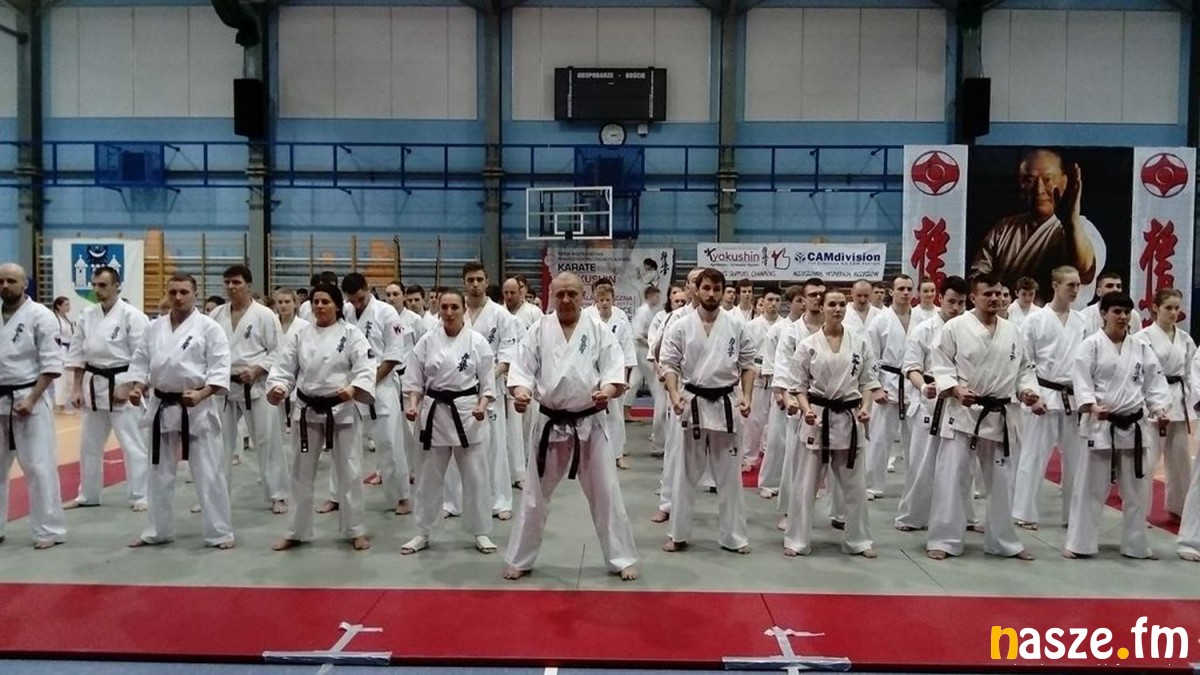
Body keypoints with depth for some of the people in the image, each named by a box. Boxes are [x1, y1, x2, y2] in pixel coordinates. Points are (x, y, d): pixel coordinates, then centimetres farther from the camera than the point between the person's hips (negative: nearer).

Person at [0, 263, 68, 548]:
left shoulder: (40, 316, -9)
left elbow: (51, 363, -13)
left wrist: (31, 399, -18)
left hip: (30, 398, -6)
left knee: (38, 465, -3)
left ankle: (49, 530, 5)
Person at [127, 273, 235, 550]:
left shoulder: (209, 327, -8)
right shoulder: (154, 327, 7)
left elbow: (220, 369, -13)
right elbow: (141, 361, 12)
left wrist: (201, 394, -26)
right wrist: (136, 388, -5)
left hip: (196, 408, -5)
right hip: (161, 407, 5)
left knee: (208, 473, -1)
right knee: (159, 472, 15)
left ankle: (220, 532, 9)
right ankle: (157, 530, 29)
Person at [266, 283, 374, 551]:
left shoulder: (351, 334, -6)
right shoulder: (298, 334, 3)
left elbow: (366, 369, -15)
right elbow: (284, 369, 2)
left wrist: (353, 390, -33)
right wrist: (277, 390, -18)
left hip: (341, 411, -3)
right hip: (306, 411, 3)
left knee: (349, 472, 5)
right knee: (301, 473, 12)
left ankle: (356, 531, 19)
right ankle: (296, 532, 25)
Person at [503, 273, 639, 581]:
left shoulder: (599, 332, -1)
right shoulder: (538, 331, 1)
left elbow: (615, 370, -8)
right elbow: (522, 369, -4)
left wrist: (607, 391, -29)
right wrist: (520, 392, -25)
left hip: (588, 424, 0)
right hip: (550, 425, 1)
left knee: (605, 494, 7)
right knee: (534, 495, 10)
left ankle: (622, 559, 20)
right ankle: (519, 559, 24)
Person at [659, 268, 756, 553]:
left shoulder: (736, 326, 1)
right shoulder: (680, 327, -4)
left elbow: (747, 365, 7)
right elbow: (669, 365, -3)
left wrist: (746, 397, -5)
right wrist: (674, 396, -17)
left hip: (725, 404, 1)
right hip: (693, 403, -1)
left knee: (729, 474, 9)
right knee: (686, 474, 8)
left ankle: (733, 536, 21)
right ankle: (678, 535, 19)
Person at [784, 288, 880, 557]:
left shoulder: (860, 342, 2)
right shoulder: (808, 344, -4)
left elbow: (867, 381, 7)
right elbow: (799, 384, 0)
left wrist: (864, 407, -9)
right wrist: (806, 409, -15)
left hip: (848, 417, 2)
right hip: (817, 417, -2)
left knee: (853, 483, 11)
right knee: (806, 482, 3)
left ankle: (859, 540, 25)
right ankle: (796, 540, 14)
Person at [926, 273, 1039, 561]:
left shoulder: (1012, 331, 8)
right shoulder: (955, 327, -7)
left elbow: (1023, 368, 14)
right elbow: (941, 365, -7)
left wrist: (1027, 390, -4)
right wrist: (956, 390, -21)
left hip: (998, 415, 5)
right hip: (963, 412, -5)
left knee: (1001, 479, 13)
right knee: (951, 477, -5)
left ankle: (1003, 540, 28)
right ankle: (943, 539, 5)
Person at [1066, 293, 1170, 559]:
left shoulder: (1141, 347, 7)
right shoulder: (1092, 345, -6)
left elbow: (1154, 382, 8)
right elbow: (1081, 380, -13)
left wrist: (1160, 409, -7)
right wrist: (1092, 407, -28)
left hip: (1134, 425, 5)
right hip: (1101, 425, -4)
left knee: (1136, 488, 13)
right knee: (1091, 486, 0)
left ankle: (1135, 544, 27)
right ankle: (1079, 542, 10)